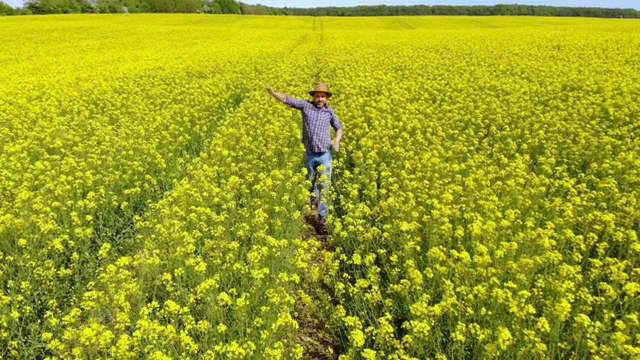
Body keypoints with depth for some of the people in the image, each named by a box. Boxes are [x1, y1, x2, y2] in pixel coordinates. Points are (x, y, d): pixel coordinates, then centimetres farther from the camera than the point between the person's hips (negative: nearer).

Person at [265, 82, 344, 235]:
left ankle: (322, 220, -4)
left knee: (323, 187, -6)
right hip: (309, 154, 1)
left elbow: (338, 128, 15)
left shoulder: (330, 111, 2)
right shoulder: (306, 105, -1)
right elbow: (286, 99, -5)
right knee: (310, 185, 16)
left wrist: (336, 141, -5)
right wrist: (272, 92, -22)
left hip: (325, 155, -1)